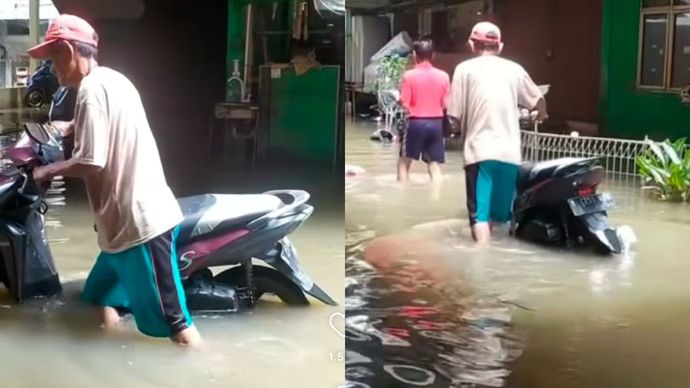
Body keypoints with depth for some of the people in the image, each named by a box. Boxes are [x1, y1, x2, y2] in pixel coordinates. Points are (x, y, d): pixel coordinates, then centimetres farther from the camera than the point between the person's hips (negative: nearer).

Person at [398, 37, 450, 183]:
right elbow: (445, 105, 3)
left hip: (416, 123, -3)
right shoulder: (443, 76, 1)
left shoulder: (409, 75, -8)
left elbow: (405, 105, -10)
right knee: (435, 165, 7)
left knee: (404, 162, 13)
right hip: (436, 123, 3)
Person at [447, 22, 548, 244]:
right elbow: (538, 100, 23)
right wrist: (542, 116, 46)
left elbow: (455, 116, -3)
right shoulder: (513, 69, 10)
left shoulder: (465, 69, 1)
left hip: (479, 150, -3)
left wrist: (461, 131, 20)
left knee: (480, 214, -4)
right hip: (509, 151, 3)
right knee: (498, 213, 17)